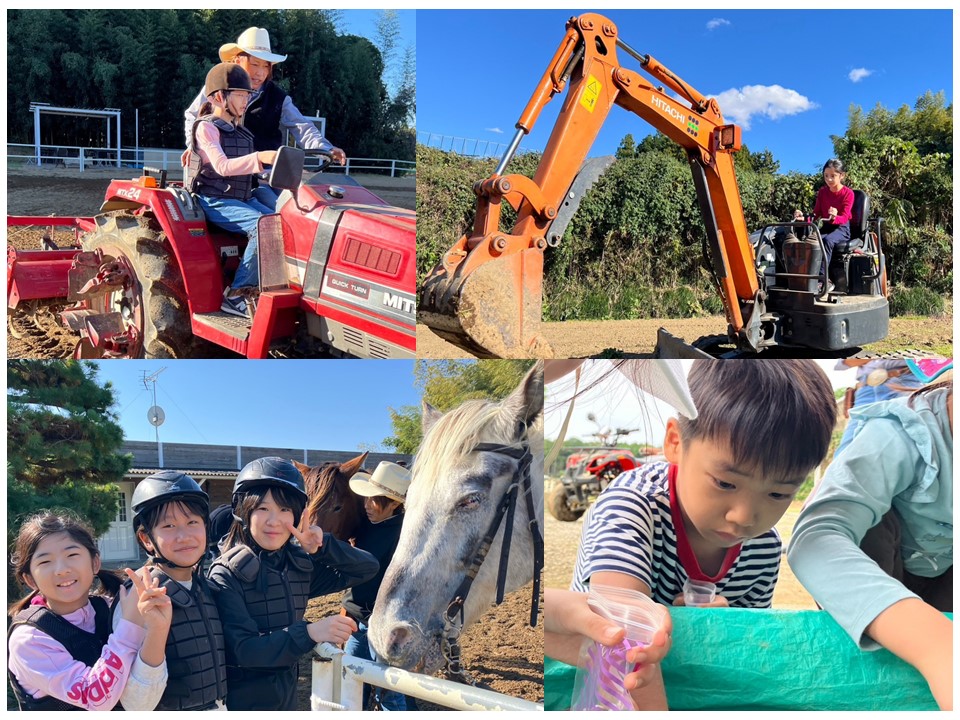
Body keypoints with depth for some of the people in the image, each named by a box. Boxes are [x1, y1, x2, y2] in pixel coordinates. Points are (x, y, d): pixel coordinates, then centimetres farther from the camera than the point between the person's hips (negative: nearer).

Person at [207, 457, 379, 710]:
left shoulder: (302, 565, -1)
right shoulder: (226, 574, -17)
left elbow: (367, 568, 4)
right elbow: (243, 650, -25)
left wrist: (323, 547, -13)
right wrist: (308, 633, -37)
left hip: (287, 692, 5)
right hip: (242, 698, -5)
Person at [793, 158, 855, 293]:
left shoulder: (848, 193, -6)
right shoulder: (822, 192, 10)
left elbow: (844, 218, -14)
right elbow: (816, 215, 8)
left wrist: (834, 217, -37)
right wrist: (804, 218, -13)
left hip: (841, 228, -4)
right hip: (826, 227, 4)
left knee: (827, 240, -38)